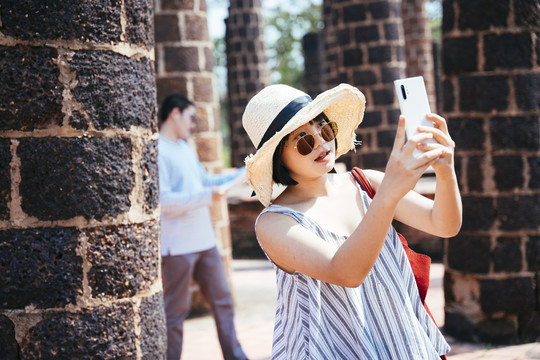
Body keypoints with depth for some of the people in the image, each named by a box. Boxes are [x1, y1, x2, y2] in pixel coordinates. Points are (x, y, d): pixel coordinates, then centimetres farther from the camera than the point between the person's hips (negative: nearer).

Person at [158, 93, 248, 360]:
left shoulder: (185, 148, 15)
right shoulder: (157, 151, -13)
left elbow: (205, 179, 24)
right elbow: (162, 200, -21)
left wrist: (242, 174, 17)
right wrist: (207, 195, -23)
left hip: (204, 241, 9)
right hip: (177, 247, -9)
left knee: (222, 299, 13)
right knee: (176, 312, -1)